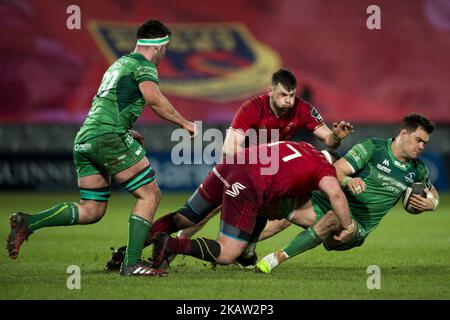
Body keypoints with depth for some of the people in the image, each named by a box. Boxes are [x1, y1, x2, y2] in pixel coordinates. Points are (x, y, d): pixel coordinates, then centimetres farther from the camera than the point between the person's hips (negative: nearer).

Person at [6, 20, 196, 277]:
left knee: (91, 211, 10)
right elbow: (154, 99, -18)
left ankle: (28, 222, -2)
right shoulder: (144, 65, -1)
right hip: (108, 137, -9)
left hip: (84, 140, 9)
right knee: (150, 195, -4)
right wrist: (185, 124, -9)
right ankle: (132, 263, -11)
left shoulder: (119, 65, 28)